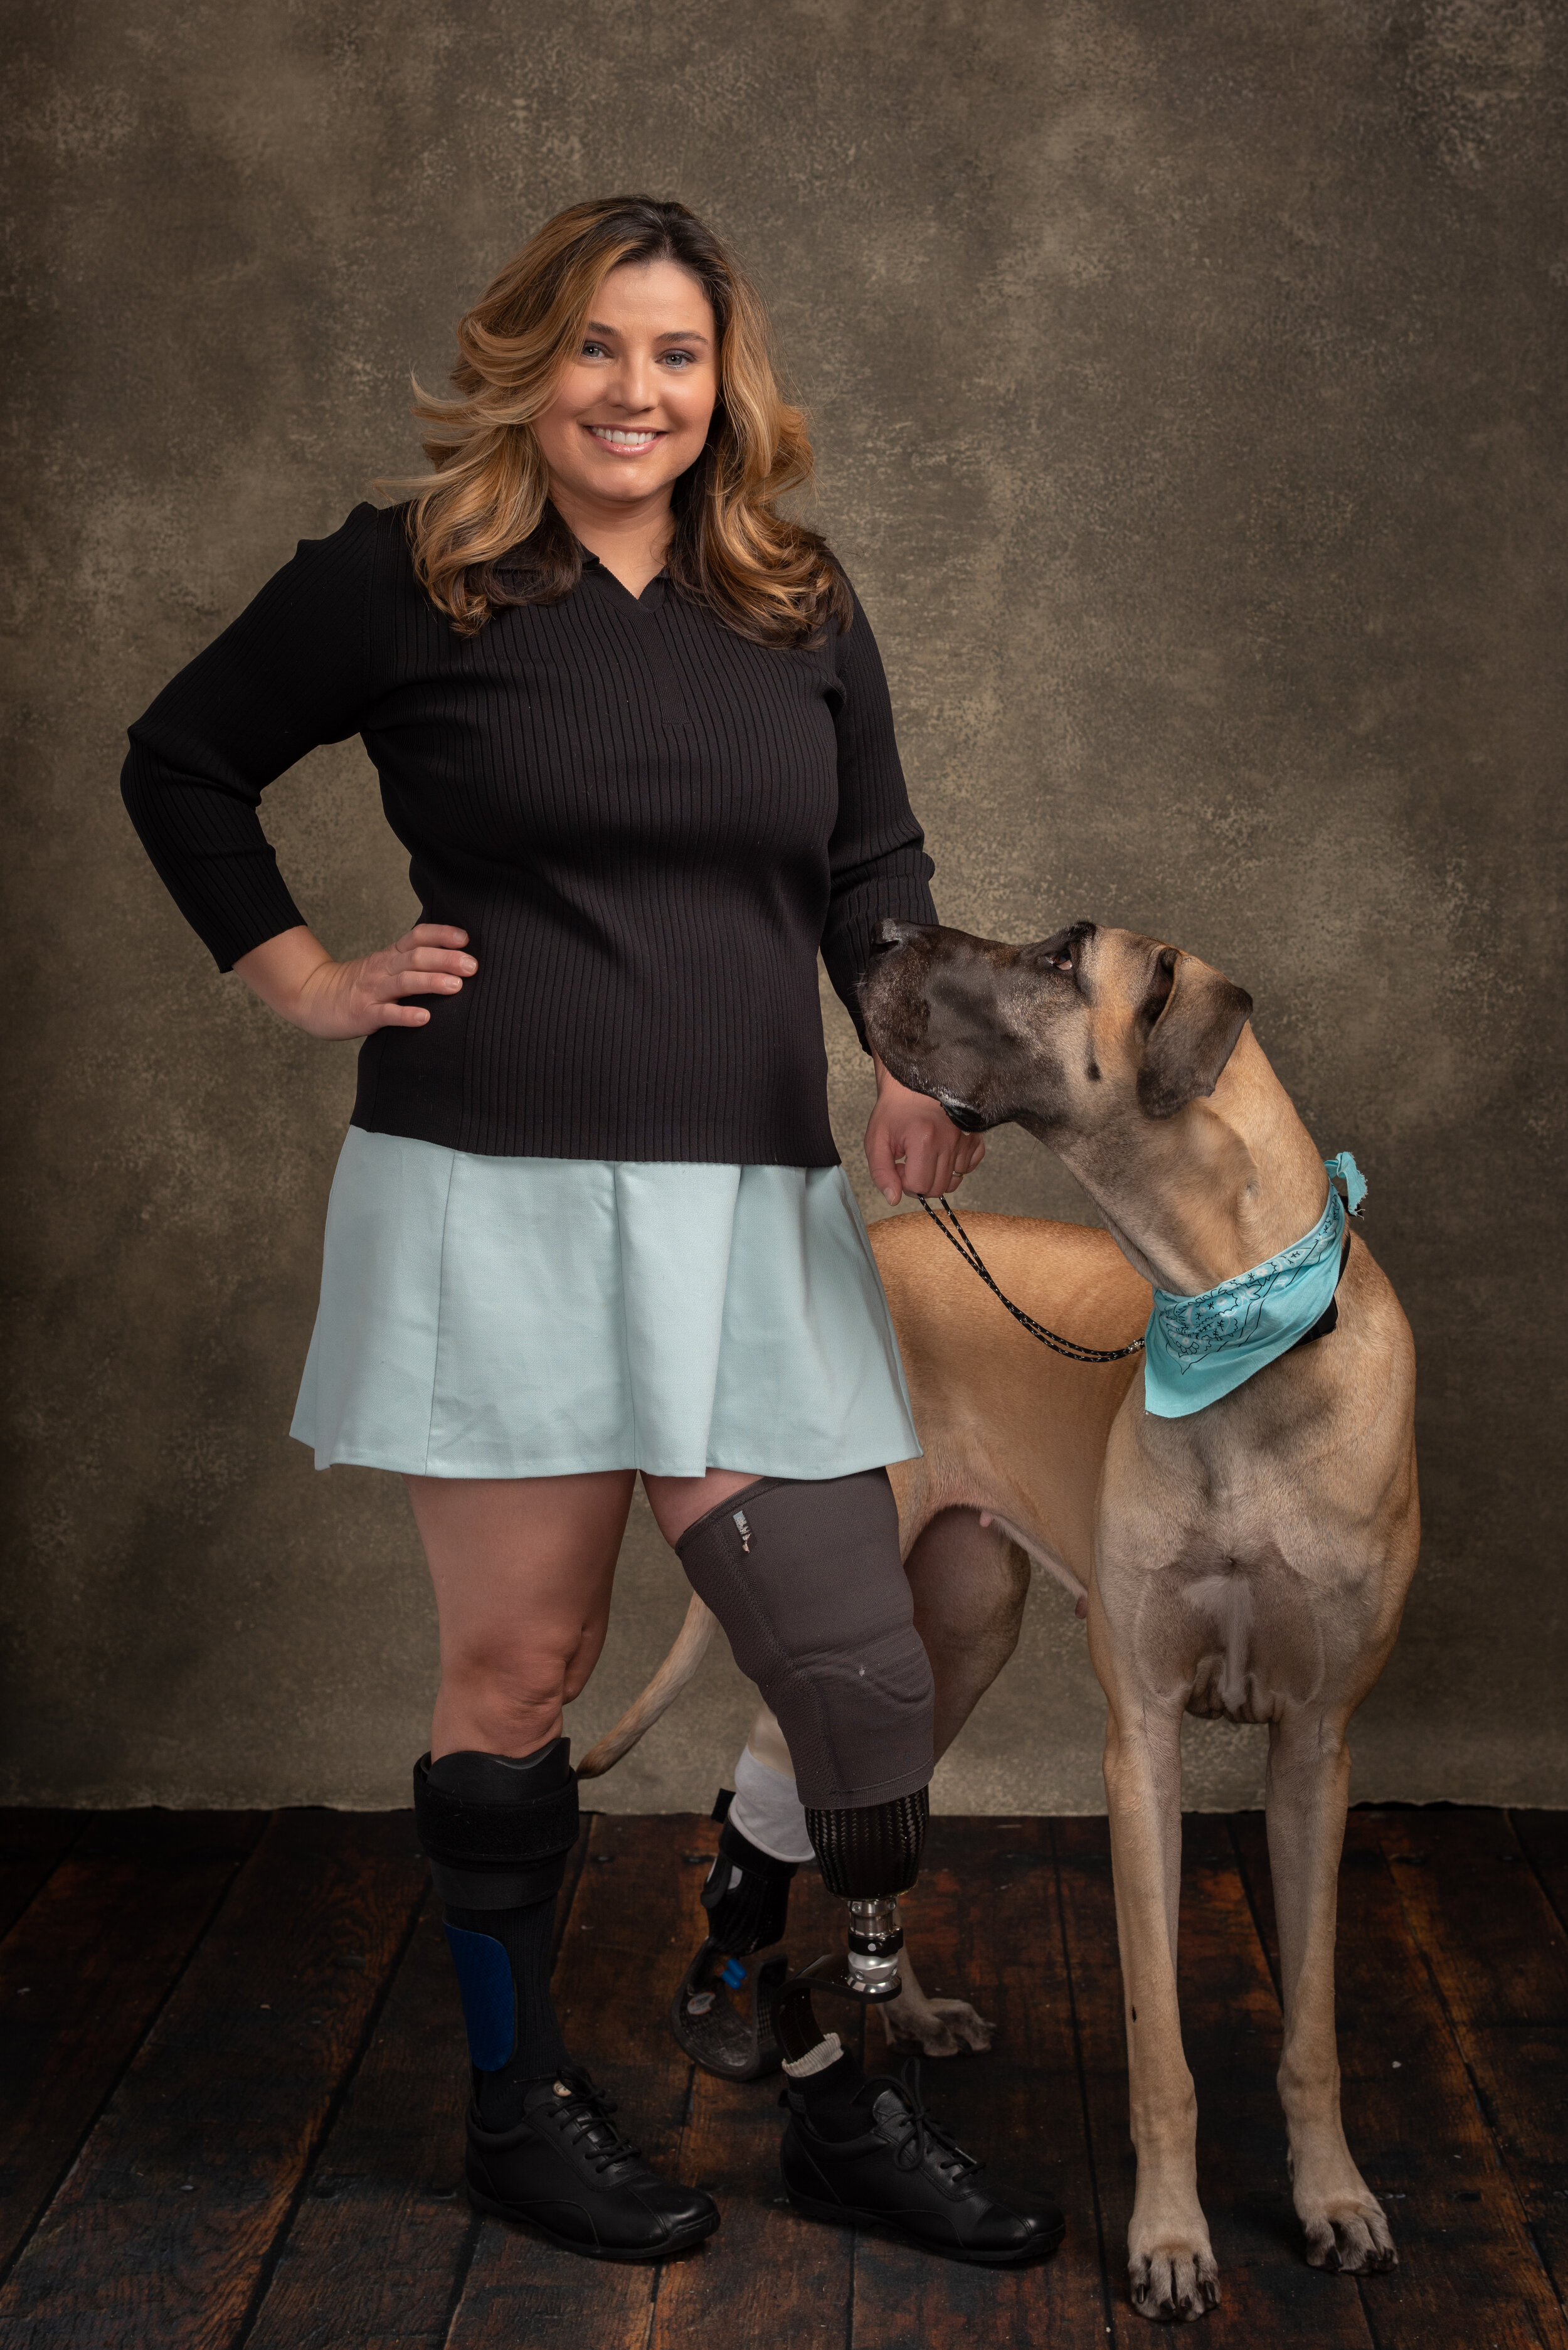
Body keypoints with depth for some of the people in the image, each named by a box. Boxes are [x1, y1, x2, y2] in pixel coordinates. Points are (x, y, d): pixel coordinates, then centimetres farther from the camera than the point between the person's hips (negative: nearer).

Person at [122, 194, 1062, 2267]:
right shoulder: (407, 581, 1)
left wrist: (920, 1061, -1)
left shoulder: (804, 611, 13)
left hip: (752, 1207, 4)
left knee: (862, 1669, 2)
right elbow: (180, 765, 12)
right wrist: (300, 981, 4)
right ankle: (519, 2105, 26)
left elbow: (873, 868, 17)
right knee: (520, 1668, 5)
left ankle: (849, 2111, 22)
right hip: (498, 1197, -3)